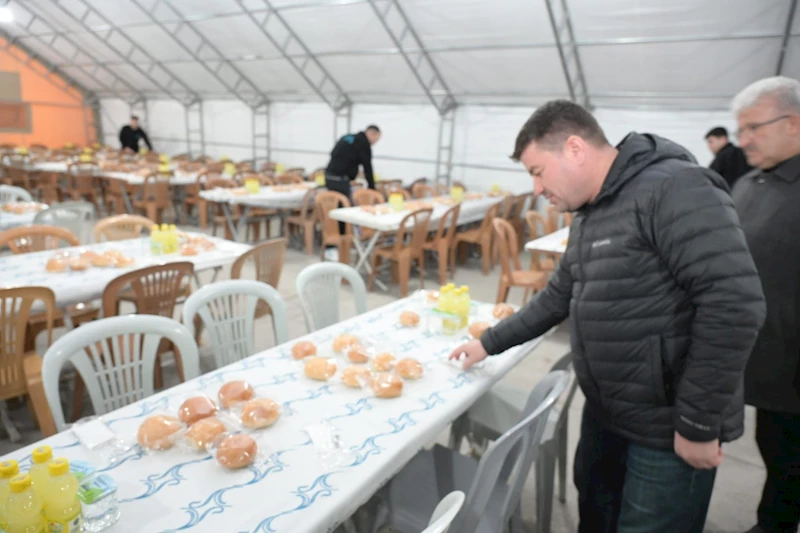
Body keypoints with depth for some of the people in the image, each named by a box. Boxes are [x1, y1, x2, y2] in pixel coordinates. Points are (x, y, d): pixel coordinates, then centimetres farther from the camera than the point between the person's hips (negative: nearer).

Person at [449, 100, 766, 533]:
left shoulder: (674, 189, -20)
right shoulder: (587, 215, 10)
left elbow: (735, 305, -25)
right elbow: (559, 297, 18)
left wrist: (698, 422, -20)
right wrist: (490, 342, 17)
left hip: (667, 428, -8)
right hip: (605, 411, 8)